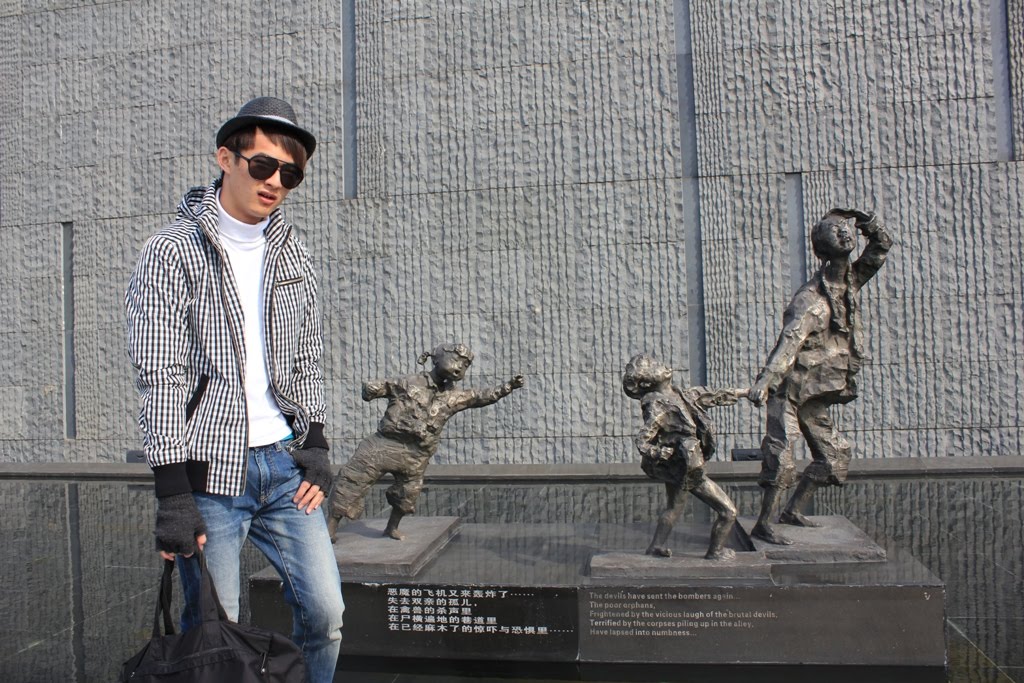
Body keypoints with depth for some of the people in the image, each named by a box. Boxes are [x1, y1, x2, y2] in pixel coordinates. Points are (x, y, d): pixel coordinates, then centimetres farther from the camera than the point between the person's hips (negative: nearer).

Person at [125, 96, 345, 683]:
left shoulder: (293, 254, 10)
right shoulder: (172, 253, -5)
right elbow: (159, 377, -9)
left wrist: (315, 445, 6)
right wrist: (174, 494, -13)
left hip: (285, 464, 5)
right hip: (211, 472, -4)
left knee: (326, 612, 6)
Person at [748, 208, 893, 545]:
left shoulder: (849, 281, 6)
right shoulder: (812, 299, -19)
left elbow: (882, 247, 16)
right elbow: (790, 340, -33)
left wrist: (869, 223, -4)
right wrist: (764, 380, -44)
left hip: (815, 395, 9)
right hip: (791, 389, -9)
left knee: (834, 456, 15)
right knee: (781, 454, -12)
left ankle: (792, 510, 24)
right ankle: (763, 524, -6)